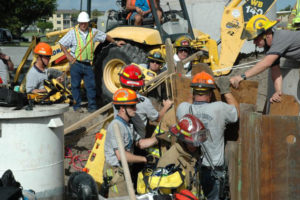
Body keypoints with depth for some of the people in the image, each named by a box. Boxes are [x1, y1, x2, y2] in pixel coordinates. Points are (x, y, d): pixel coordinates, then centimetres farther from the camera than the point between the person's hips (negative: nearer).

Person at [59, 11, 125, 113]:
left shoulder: (93, 32, 7)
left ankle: (92, 107, 8)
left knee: (91, 85, 0)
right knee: (75, 85, 3)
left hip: (88, 64, 2)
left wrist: (115, 42, 20)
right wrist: (68, 55, -8)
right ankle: (77, 106, 13)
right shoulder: (73, 33, -1)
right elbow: (62, 44, 2)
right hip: (76, 63, -2)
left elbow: (105, 36, 21)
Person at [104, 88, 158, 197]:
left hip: (125, 170, 10)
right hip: (116, 171, -10)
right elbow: (121, 155, -28)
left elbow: (140, 143, 15)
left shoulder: (128, 124, 10)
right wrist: (145, 159, -22)